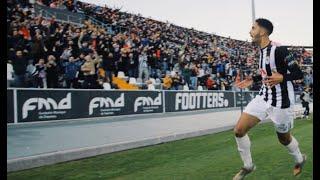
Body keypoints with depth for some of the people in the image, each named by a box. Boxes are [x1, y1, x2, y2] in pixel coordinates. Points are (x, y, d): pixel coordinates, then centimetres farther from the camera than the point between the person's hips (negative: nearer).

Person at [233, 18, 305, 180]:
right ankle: (248, 166, 14)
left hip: (281, 102, -7)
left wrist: (282, 78, -35)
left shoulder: (279, 50, -19)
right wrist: (253, 79, 13)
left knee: (284, 138, 13)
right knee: (239, 130, -5)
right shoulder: (262, 51, 6)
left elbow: (298, 74, -17)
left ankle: (300, 159, 46)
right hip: (264, 97, 7)